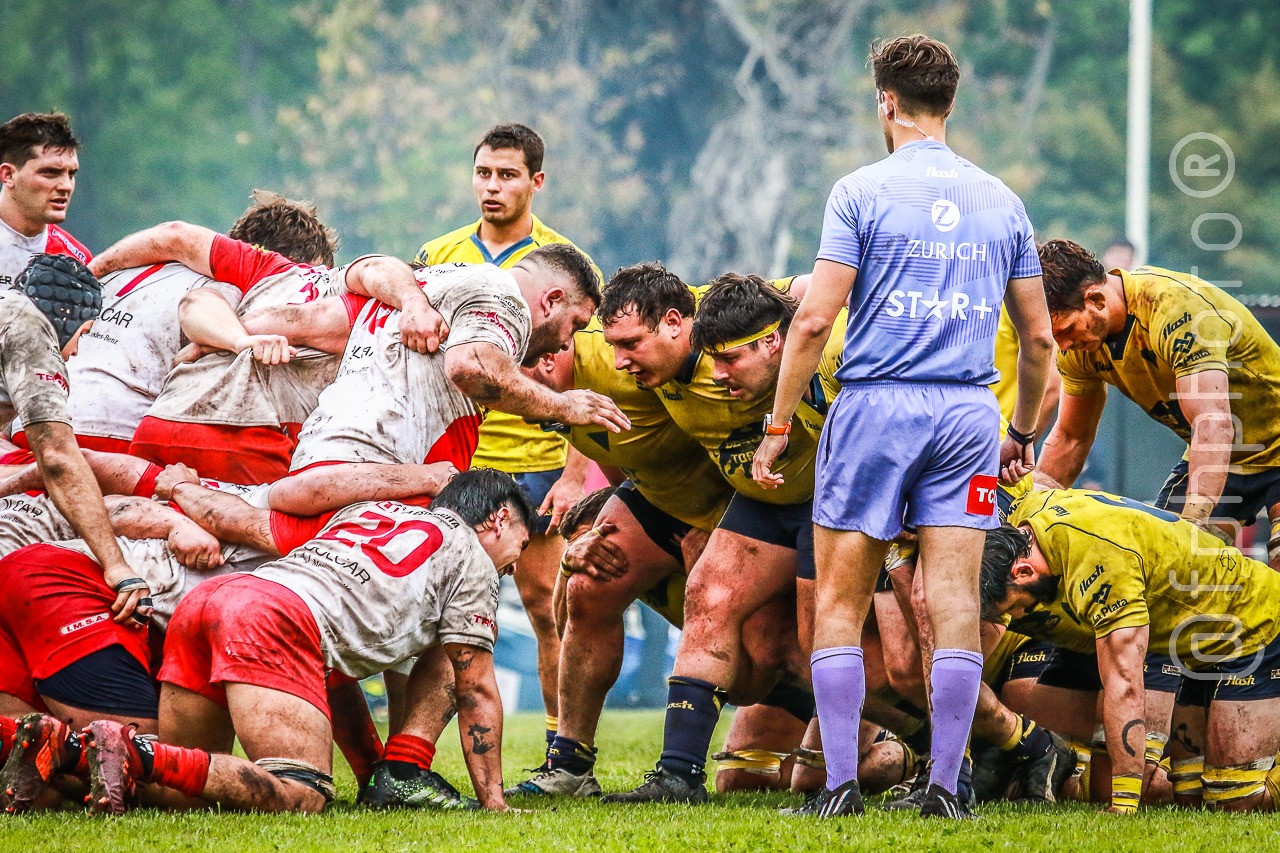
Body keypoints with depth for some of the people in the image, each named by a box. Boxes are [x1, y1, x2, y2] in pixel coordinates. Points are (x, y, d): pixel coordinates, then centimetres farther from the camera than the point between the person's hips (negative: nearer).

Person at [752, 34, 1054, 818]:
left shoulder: (862, 193, -2)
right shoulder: (1001, 201, 11)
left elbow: (815, 320, -7)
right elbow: (1039, 337, 13)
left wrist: (778, 426, -1)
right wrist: (1024, 435, 25)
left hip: (877, 405, -3)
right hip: (968, 414, 3)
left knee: (841, 602, 5)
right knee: (955, 602, 1)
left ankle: (841, 785, 0)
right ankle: (945, 785, -2)